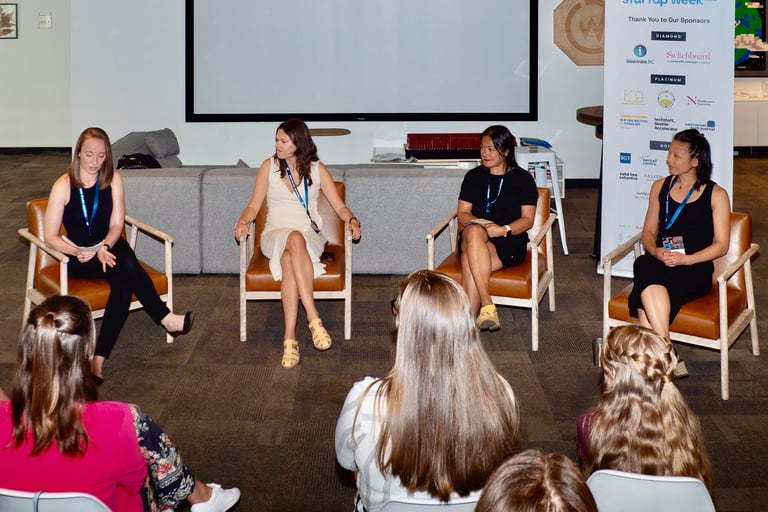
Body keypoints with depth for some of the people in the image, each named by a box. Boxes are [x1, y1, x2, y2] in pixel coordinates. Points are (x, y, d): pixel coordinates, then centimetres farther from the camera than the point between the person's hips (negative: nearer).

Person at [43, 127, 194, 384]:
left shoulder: (113, 180, 0)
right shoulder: (63, 186, -8)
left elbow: (116, 225, 0)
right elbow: (50, 235, -9)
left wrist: (105, 246, -22)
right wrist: (78, 252, -26)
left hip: (110, 247, 3)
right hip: (78, 257, -3)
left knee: (123, 283, -32)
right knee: (126, 266, -32)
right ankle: (166, 319, -21)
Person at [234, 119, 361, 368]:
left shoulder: (317, 169, 9)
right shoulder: (269, 166, 10)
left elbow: (340, 207, 7)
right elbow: (253, 206, 6)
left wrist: (352, 219, -14)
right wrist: (243, 221, -16)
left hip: (310, 237, 0)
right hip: (275, 234, 0)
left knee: (288, 259, -38)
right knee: (295, 238, -39)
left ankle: (290, 338, -45)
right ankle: (313, 318, -49)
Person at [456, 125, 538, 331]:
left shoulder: (522, 179, 10)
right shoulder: (474, 177, 18)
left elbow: (528, 219, 2)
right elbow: (462, 213, 11)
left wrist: (504, 229, -17)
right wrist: (481, 224, -10)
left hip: (509, 242, -3)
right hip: (476, 237, 3)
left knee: (469, 262, -34)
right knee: (474, 232, -37)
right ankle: (487, 305, -45)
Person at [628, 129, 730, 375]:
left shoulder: (716, 195, 6)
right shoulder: (660, 187, 19)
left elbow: (721, 244, 1)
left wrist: (686, 259, -14)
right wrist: (656, 252, -5)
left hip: (695, 269, -3)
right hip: (659, 263, 3)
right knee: (643, 265, -37)